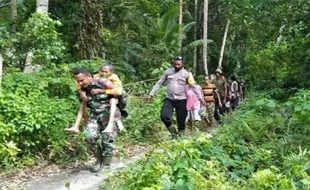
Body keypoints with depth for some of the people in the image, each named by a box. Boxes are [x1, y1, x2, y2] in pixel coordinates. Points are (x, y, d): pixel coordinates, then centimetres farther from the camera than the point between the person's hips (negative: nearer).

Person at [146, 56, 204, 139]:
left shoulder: (186, 73, -1)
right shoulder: (168, 72, 4)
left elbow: (193, 86, 1)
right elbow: (159, 83, 8)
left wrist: (200, 97, -6)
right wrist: (151, 94, 5)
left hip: (181, 100, -1)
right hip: (169, 99, 2)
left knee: (181, 120, 2)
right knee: (164, 116, -14)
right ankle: (174, 133, 9)